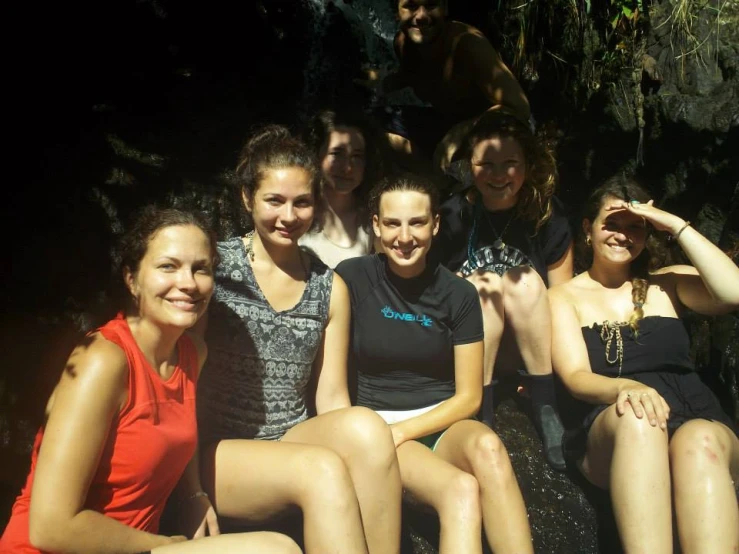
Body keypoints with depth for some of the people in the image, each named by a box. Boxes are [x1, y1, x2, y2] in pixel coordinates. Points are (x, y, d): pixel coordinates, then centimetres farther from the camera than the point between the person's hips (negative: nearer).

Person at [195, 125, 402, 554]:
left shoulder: (330, 288, 7)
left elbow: (331, 397, 6)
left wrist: (351, 449, -12)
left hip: (292, 442, 3)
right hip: (216, 450, -3)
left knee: (366, 427, -28)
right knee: (323, 470, -32)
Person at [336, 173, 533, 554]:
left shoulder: (459, 294, 1)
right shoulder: (353, 277, -3)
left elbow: (468, 397, 1)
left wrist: (404, 431, -12)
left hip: (442, 424, 2)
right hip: (377, 427, -2)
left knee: (487, 446, -34)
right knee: (462, 491, -32)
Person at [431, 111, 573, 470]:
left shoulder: (548, 216, -4)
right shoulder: (451, 217, -7)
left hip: (530, 349, 1)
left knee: (525, 281, -25)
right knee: (481, 287, -28)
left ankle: (546, 410, -21)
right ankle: (481, 416, -26)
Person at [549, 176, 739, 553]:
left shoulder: (667, 283, 18)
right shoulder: (564, 297, 12)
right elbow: (576, 378, -4)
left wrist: (677, 226, 0)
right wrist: (624, 388, -27)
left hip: (697, 420, 2)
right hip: (607, 431, -1)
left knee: (699, 442, -35)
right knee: (635, 419, -37)